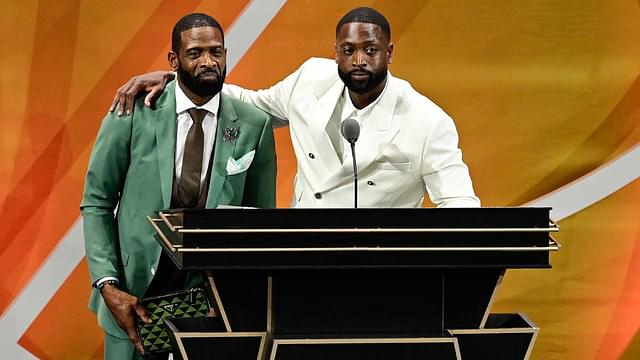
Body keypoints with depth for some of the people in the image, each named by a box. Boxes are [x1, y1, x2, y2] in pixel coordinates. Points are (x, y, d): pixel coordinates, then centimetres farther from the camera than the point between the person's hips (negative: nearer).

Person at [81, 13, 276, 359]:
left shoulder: (254, 126, -4)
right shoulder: (133, 113, -8)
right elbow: (96, 203, -2)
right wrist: (108, 285, -12)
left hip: (211, 292, 1)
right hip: (135, 292, -1)